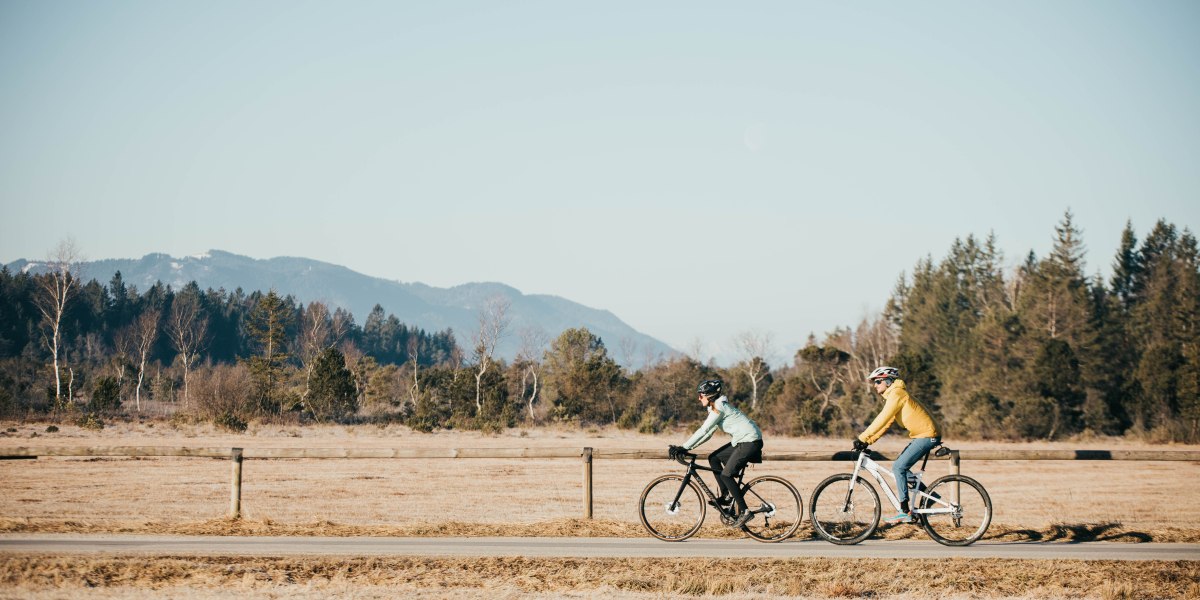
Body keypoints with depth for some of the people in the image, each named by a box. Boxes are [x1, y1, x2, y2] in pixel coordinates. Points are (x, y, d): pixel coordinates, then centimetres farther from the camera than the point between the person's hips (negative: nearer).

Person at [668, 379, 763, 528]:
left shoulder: (719, 408, -17)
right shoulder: (716, 407, 13)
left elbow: (703, 431, -21)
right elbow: (708, 433, 14)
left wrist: (684, 447, -20)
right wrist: (685, 447, 6)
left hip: (750, 441, -10)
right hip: (741, 440, 10)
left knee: (726, 474, -12)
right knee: (713, 458, 8)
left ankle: (744, 512, -9)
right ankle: (726, 496, 10)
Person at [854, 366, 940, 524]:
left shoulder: (896, 394, -15)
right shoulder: (891, 396, 17)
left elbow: (882, 420, -21)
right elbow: (885, 423, 16)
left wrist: (863, 438, -20)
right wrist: (868, 441, 7)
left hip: (927, 435, -10)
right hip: (920, 435, 10)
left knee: (898, 467, -12)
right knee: (900, 467, 12)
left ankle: (905, 512, -11)